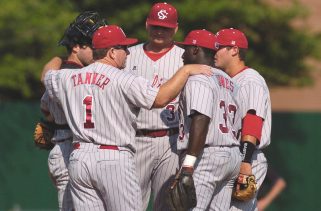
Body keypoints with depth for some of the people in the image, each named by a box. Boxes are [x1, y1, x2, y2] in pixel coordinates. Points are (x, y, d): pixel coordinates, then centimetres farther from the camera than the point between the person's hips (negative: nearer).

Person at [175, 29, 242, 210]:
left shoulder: (198, 79, -9)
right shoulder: (228, 81, 21)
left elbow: (201, 120, -21)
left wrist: (188, 164, -26)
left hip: (206, 156, -9)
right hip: (233, 156, 9)